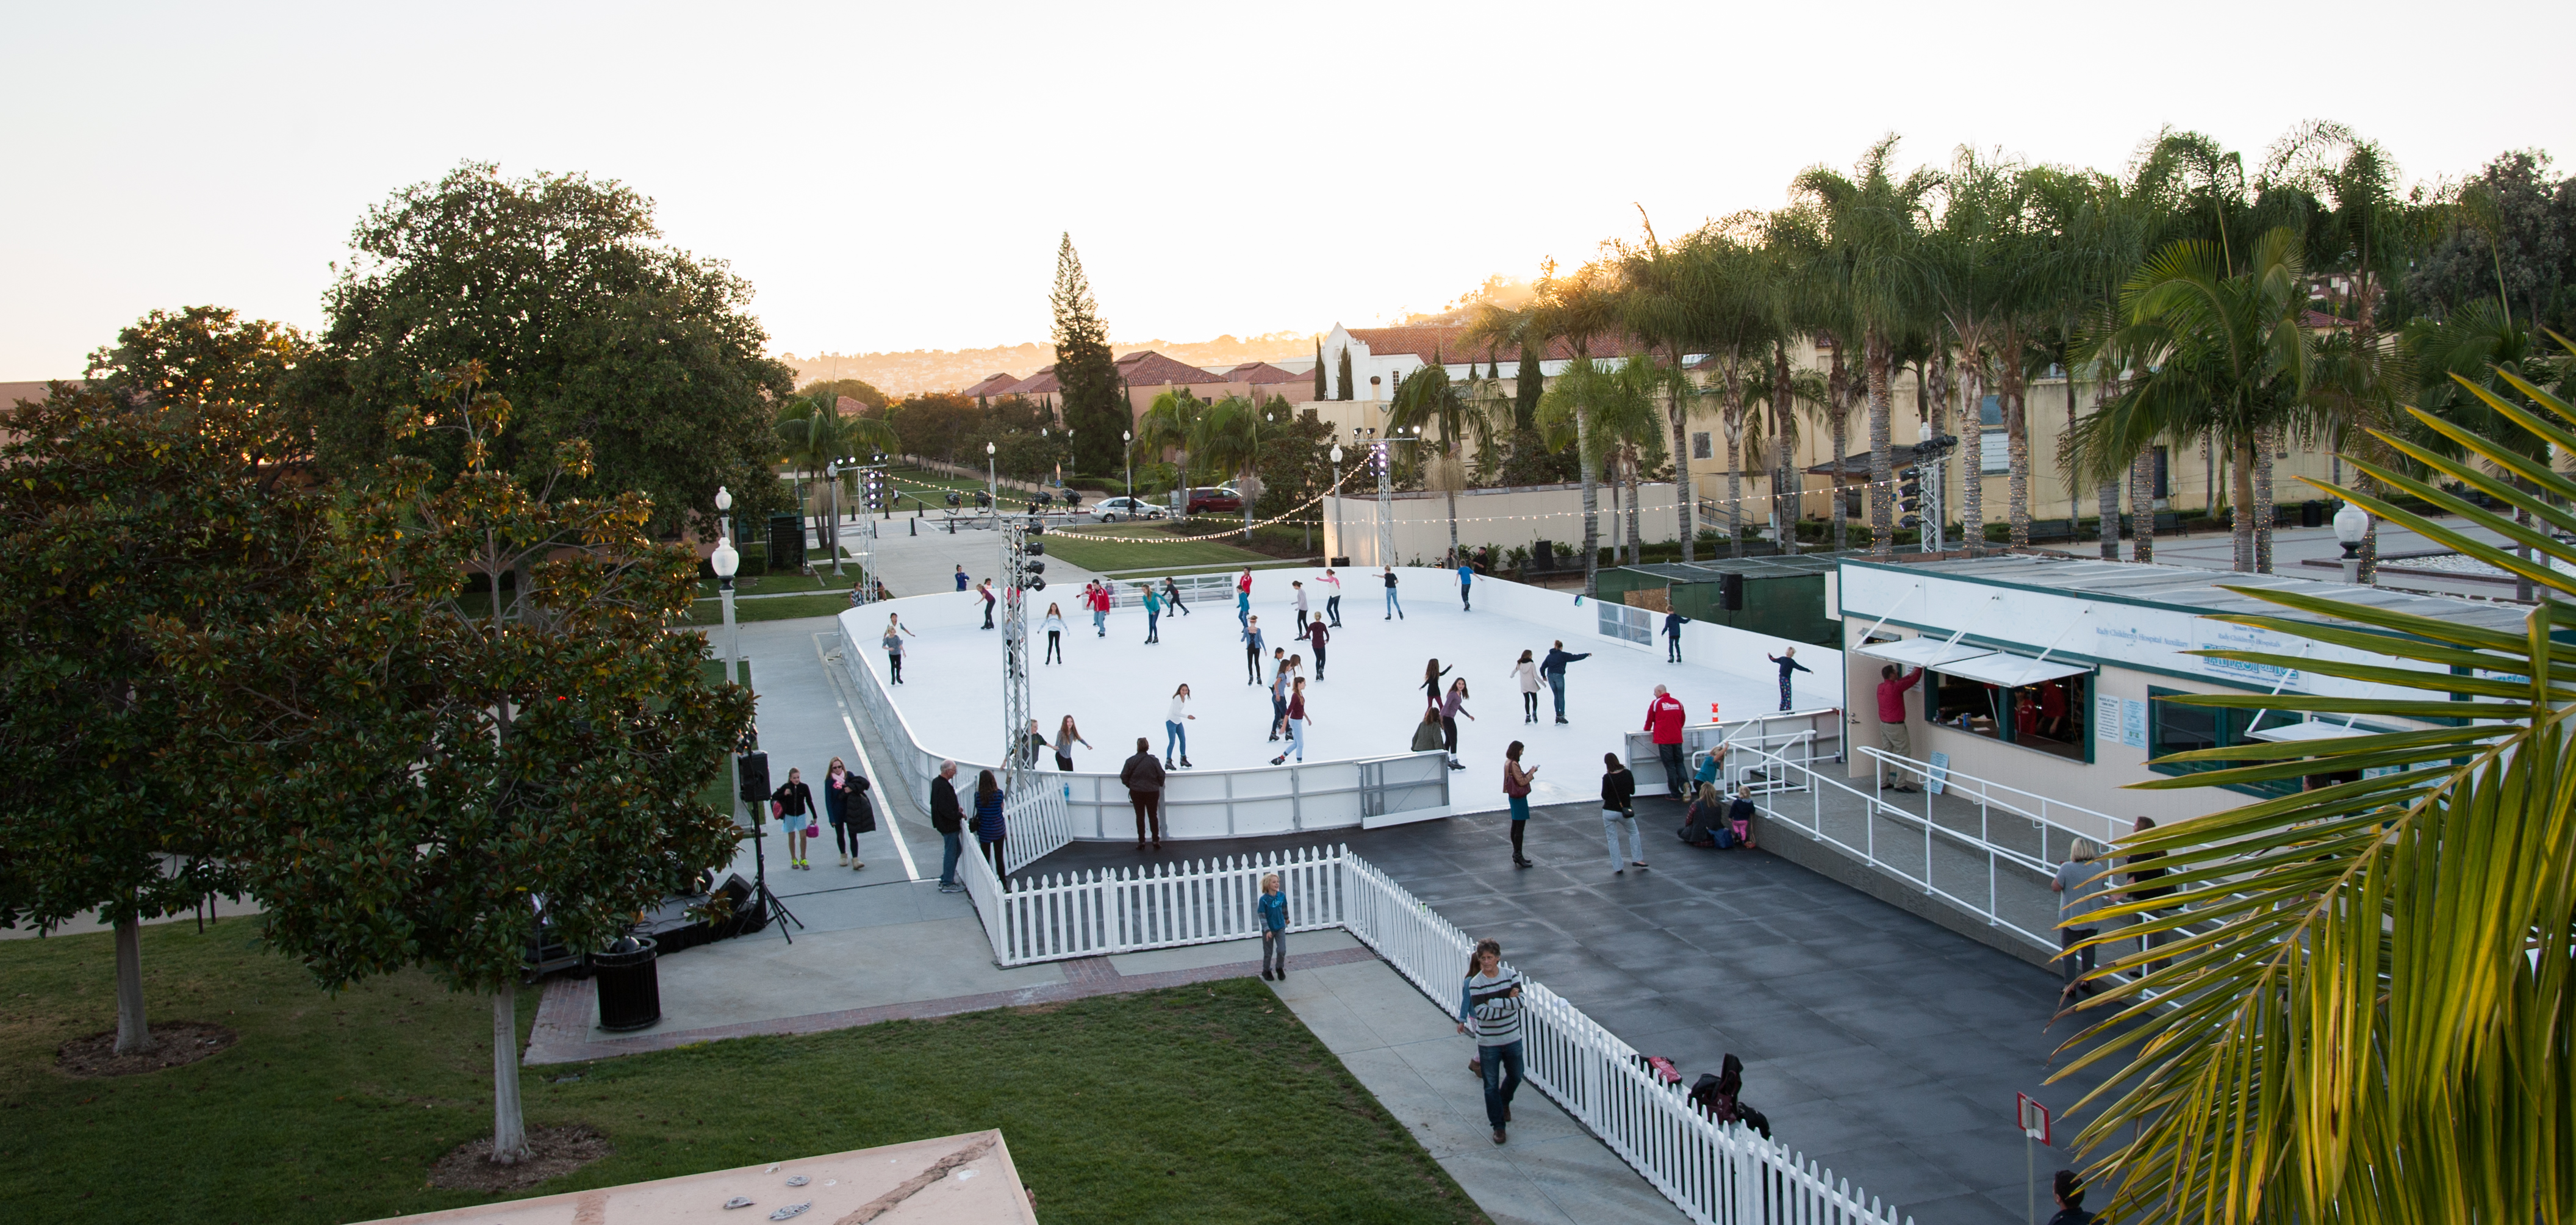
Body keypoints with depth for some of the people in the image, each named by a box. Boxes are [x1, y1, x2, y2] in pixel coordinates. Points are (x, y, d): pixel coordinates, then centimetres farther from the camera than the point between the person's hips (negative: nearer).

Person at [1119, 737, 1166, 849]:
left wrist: (1130, 785, 12)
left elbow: (1124, 777, -5)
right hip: (1152, 792, 0)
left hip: (1136, 792, 0)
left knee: (1140, 816, 9)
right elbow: (1161, 776, -4)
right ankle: (1156, 840, 9)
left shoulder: (1131, 761, -9)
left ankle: (1141, 841, 8)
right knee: (1153, 816, 10)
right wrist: (1159, 785, 15)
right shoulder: (1154, 760, -9)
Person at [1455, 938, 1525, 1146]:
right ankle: (1498, 1126, 16)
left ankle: (1505, 1102, 49)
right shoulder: (1475, 983, -14)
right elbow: (1482, 1013, -23)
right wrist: (1508, 1003, -20)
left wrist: (1493, 1002, -24)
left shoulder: (1511, 975, -5)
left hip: (1512, 1038, 3)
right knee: (1491, 1085, 3)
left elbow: (1520, 1001, -18)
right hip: (1488, 1043, -3)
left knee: (1515, 1077, 19)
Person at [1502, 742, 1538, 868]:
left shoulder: (1508, 763, 8)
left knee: (1515, 826, 16)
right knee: (1520, 827, -4)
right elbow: (1522, 782, -21)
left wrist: (1529, 772, 4)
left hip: (1513, 797, 11)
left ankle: (1516, 854, 24)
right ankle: (1518, 855, 0)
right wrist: (1532, 772, -10)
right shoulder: (1514, 765, -22)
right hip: (1519, 799, -11)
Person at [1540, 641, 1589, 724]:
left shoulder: (1549, 656, 17)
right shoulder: (1563, 655, 3)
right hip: (1559, 676, -5)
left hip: (1550, 676, 5)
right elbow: (1575, 657, 0)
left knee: (1556, 696, 13)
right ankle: (1561, 715, -7)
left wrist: (1544, 676, 32)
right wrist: (1586, 655, 8)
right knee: (1561, 696, 0)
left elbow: (1542, 668, 16)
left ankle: (1557, 715, 11)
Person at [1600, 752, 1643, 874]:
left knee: (1612, 839, 9)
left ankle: (1618, 867, 9)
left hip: (1609, 812, -2)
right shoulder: (1627, 774, -7)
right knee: (1634, 833, 25)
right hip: (1624, 811, 2)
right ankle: (1637, 859, 19)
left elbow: (1604, 796, -9)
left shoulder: (1607, 777, -16)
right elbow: (1632, 791, 4)